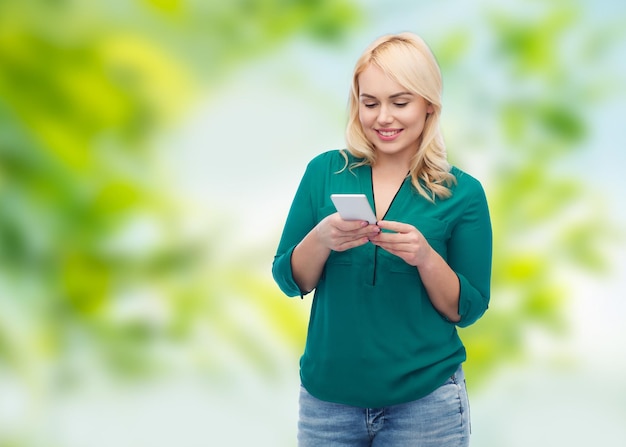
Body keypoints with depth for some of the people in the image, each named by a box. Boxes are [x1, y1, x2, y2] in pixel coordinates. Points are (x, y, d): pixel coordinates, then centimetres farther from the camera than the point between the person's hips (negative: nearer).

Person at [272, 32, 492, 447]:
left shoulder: (462, 193, -4)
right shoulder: (324, 172, 0)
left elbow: (468, 310, -2)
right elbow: (289, 281, 2)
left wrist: (426, 257, -20)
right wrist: (321, 238, -17)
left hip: (424, 403, -2)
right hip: (327, 395, 2)